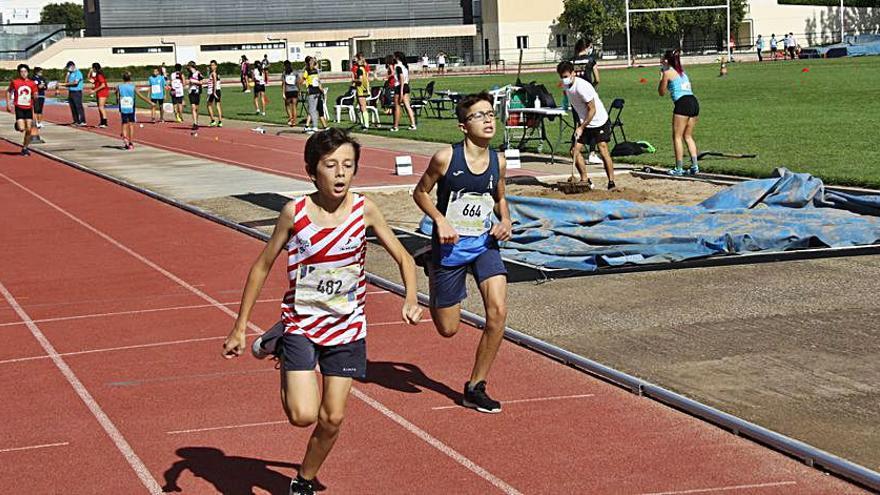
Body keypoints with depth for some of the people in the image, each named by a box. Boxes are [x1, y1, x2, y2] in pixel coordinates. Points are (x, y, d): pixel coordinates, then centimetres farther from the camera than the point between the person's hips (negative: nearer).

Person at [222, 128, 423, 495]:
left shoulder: (364, 210, -9)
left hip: (347, 327, 2)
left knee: (332, 418, 3)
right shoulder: (295, 213, -13)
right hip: (301, 324, -2)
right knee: (303, 415, -15)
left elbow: (403, 258, 1)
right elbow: (262, 267, -3)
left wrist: (411, 300, -18)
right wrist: (239, 328, -1)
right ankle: (278, 347, 15)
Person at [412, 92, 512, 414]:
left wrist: (506, 221, -3)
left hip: (485, 245, 3)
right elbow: (420, 192, -1)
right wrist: (440, 220, -16)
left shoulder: (498, 162, -1)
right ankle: (432, 271, 41)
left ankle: (475, 388, -1)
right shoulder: (445, 159, -14)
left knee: (498, 311, -18)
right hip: (449, 248, -3)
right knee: (448, 329, 6)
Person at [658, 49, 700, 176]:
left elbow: (662, 92, 10)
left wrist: (661, 75, 18)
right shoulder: (682, 71, 23)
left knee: (677, 136, -1)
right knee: (688, 136, 13)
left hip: (682, 103, -7)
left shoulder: (668, 72, 3)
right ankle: (694, 166, 6)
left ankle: (679, 168, -4)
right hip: (694, 102, 7)